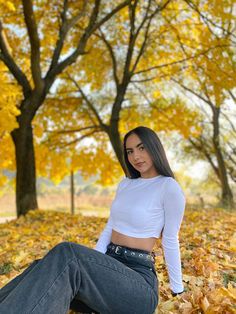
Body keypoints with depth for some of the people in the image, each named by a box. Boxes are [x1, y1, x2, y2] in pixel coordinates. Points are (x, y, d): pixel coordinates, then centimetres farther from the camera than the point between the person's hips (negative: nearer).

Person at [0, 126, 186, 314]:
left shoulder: (169, 187, -6)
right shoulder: (126, 184, 15)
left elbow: (171, 241, -2)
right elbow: (109, 229, 13)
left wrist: (179, 291, 3)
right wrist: (90, 265, 0)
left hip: (138, 277, -6)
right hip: (108, 267, 7)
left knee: (67, 255, -34)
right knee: (48, 271, -23)